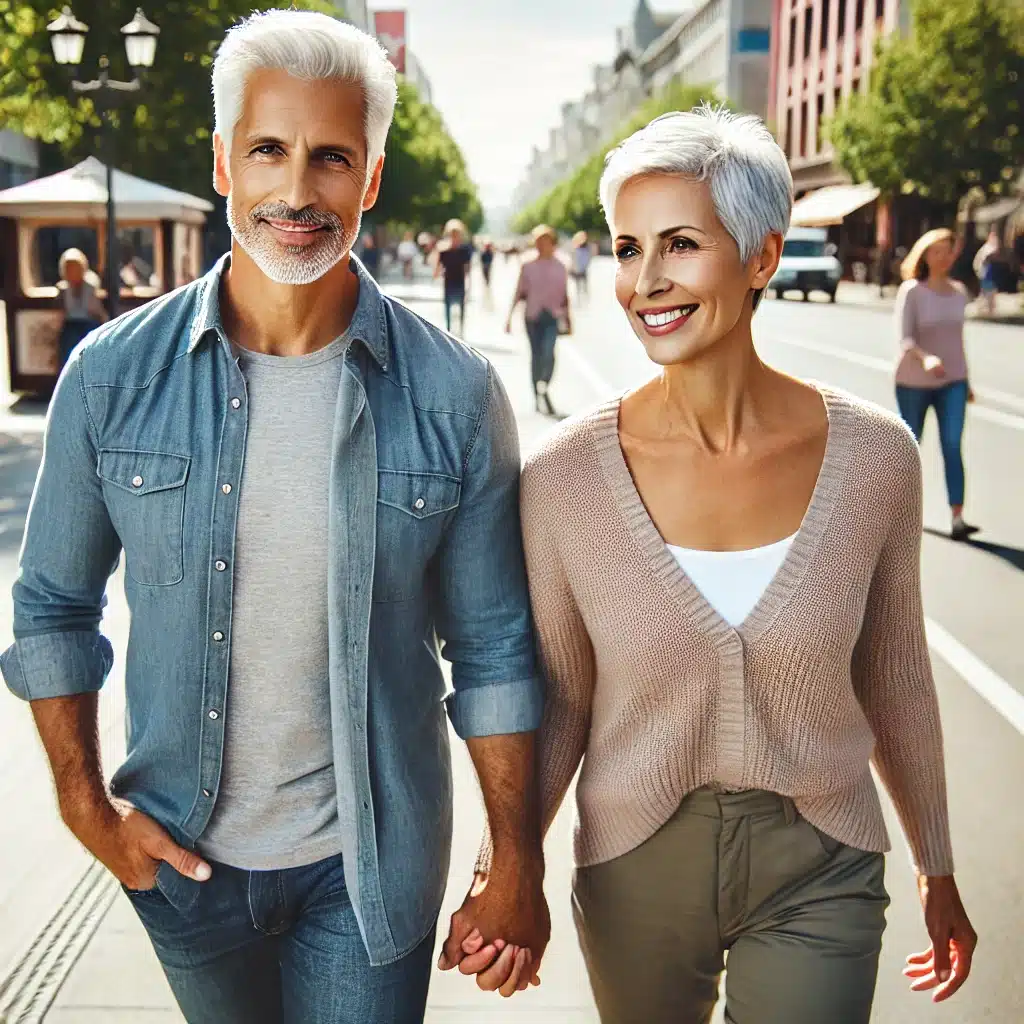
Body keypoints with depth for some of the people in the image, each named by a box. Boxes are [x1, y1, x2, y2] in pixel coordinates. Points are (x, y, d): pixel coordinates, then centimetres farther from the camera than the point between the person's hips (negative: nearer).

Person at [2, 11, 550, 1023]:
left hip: (370, 862, -2)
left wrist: (517, 867, -3)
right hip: (178, 853, 2)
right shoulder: (112, 374, -9)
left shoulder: (453, 394, -12)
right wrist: (85, 805, 0)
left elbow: (492, 648, -6)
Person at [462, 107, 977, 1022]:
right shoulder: (566, 475, -16)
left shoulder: (874, 455, -12)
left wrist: (937, 871, 11)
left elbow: (893, 677, 1)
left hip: (819, 875, 0)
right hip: (636, 873, 1)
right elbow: (560, 698, -5)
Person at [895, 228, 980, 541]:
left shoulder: (959, 292, 7)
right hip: (914, 382, -3)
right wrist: (926, 358, -39)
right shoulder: (911, 291, -9)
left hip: (952, 381, 3)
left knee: (952, 447, -11)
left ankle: (957, 518, -16)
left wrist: (965, 380, 20)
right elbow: (904, 338, -20)